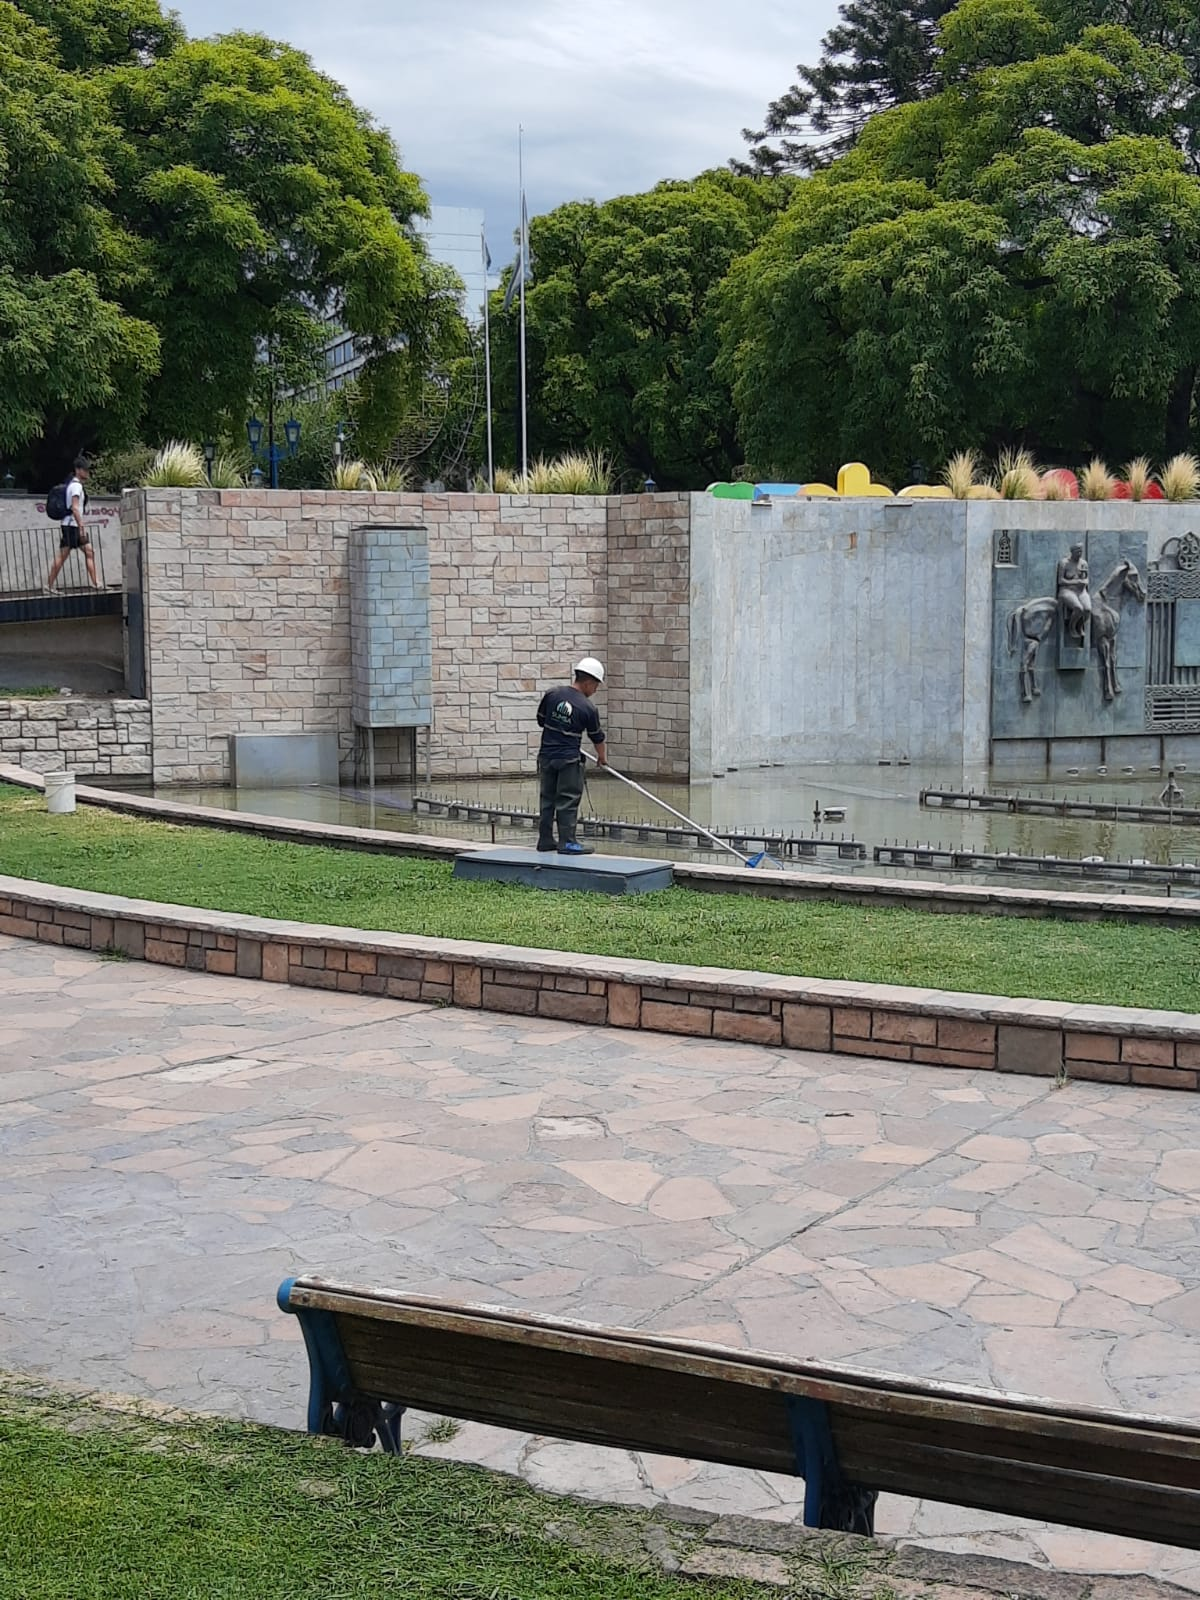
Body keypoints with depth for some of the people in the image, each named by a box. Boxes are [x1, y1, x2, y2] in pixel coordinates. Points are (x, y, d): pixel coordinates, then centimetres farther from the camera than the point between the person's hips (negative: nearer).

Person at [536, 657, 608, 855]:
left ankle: (545, 840, 18)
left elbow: (540, 721, 11)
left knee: (547, 798, 13)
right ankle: (567, 842, 0)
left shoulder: (551, 695, -2)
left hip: (546, 755, 5)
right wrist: (602, 757, 22)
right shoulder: (588, 708, -11)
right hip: (569, 759, -5)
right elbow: (597, 737, 3)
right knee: (568, 801, 1)